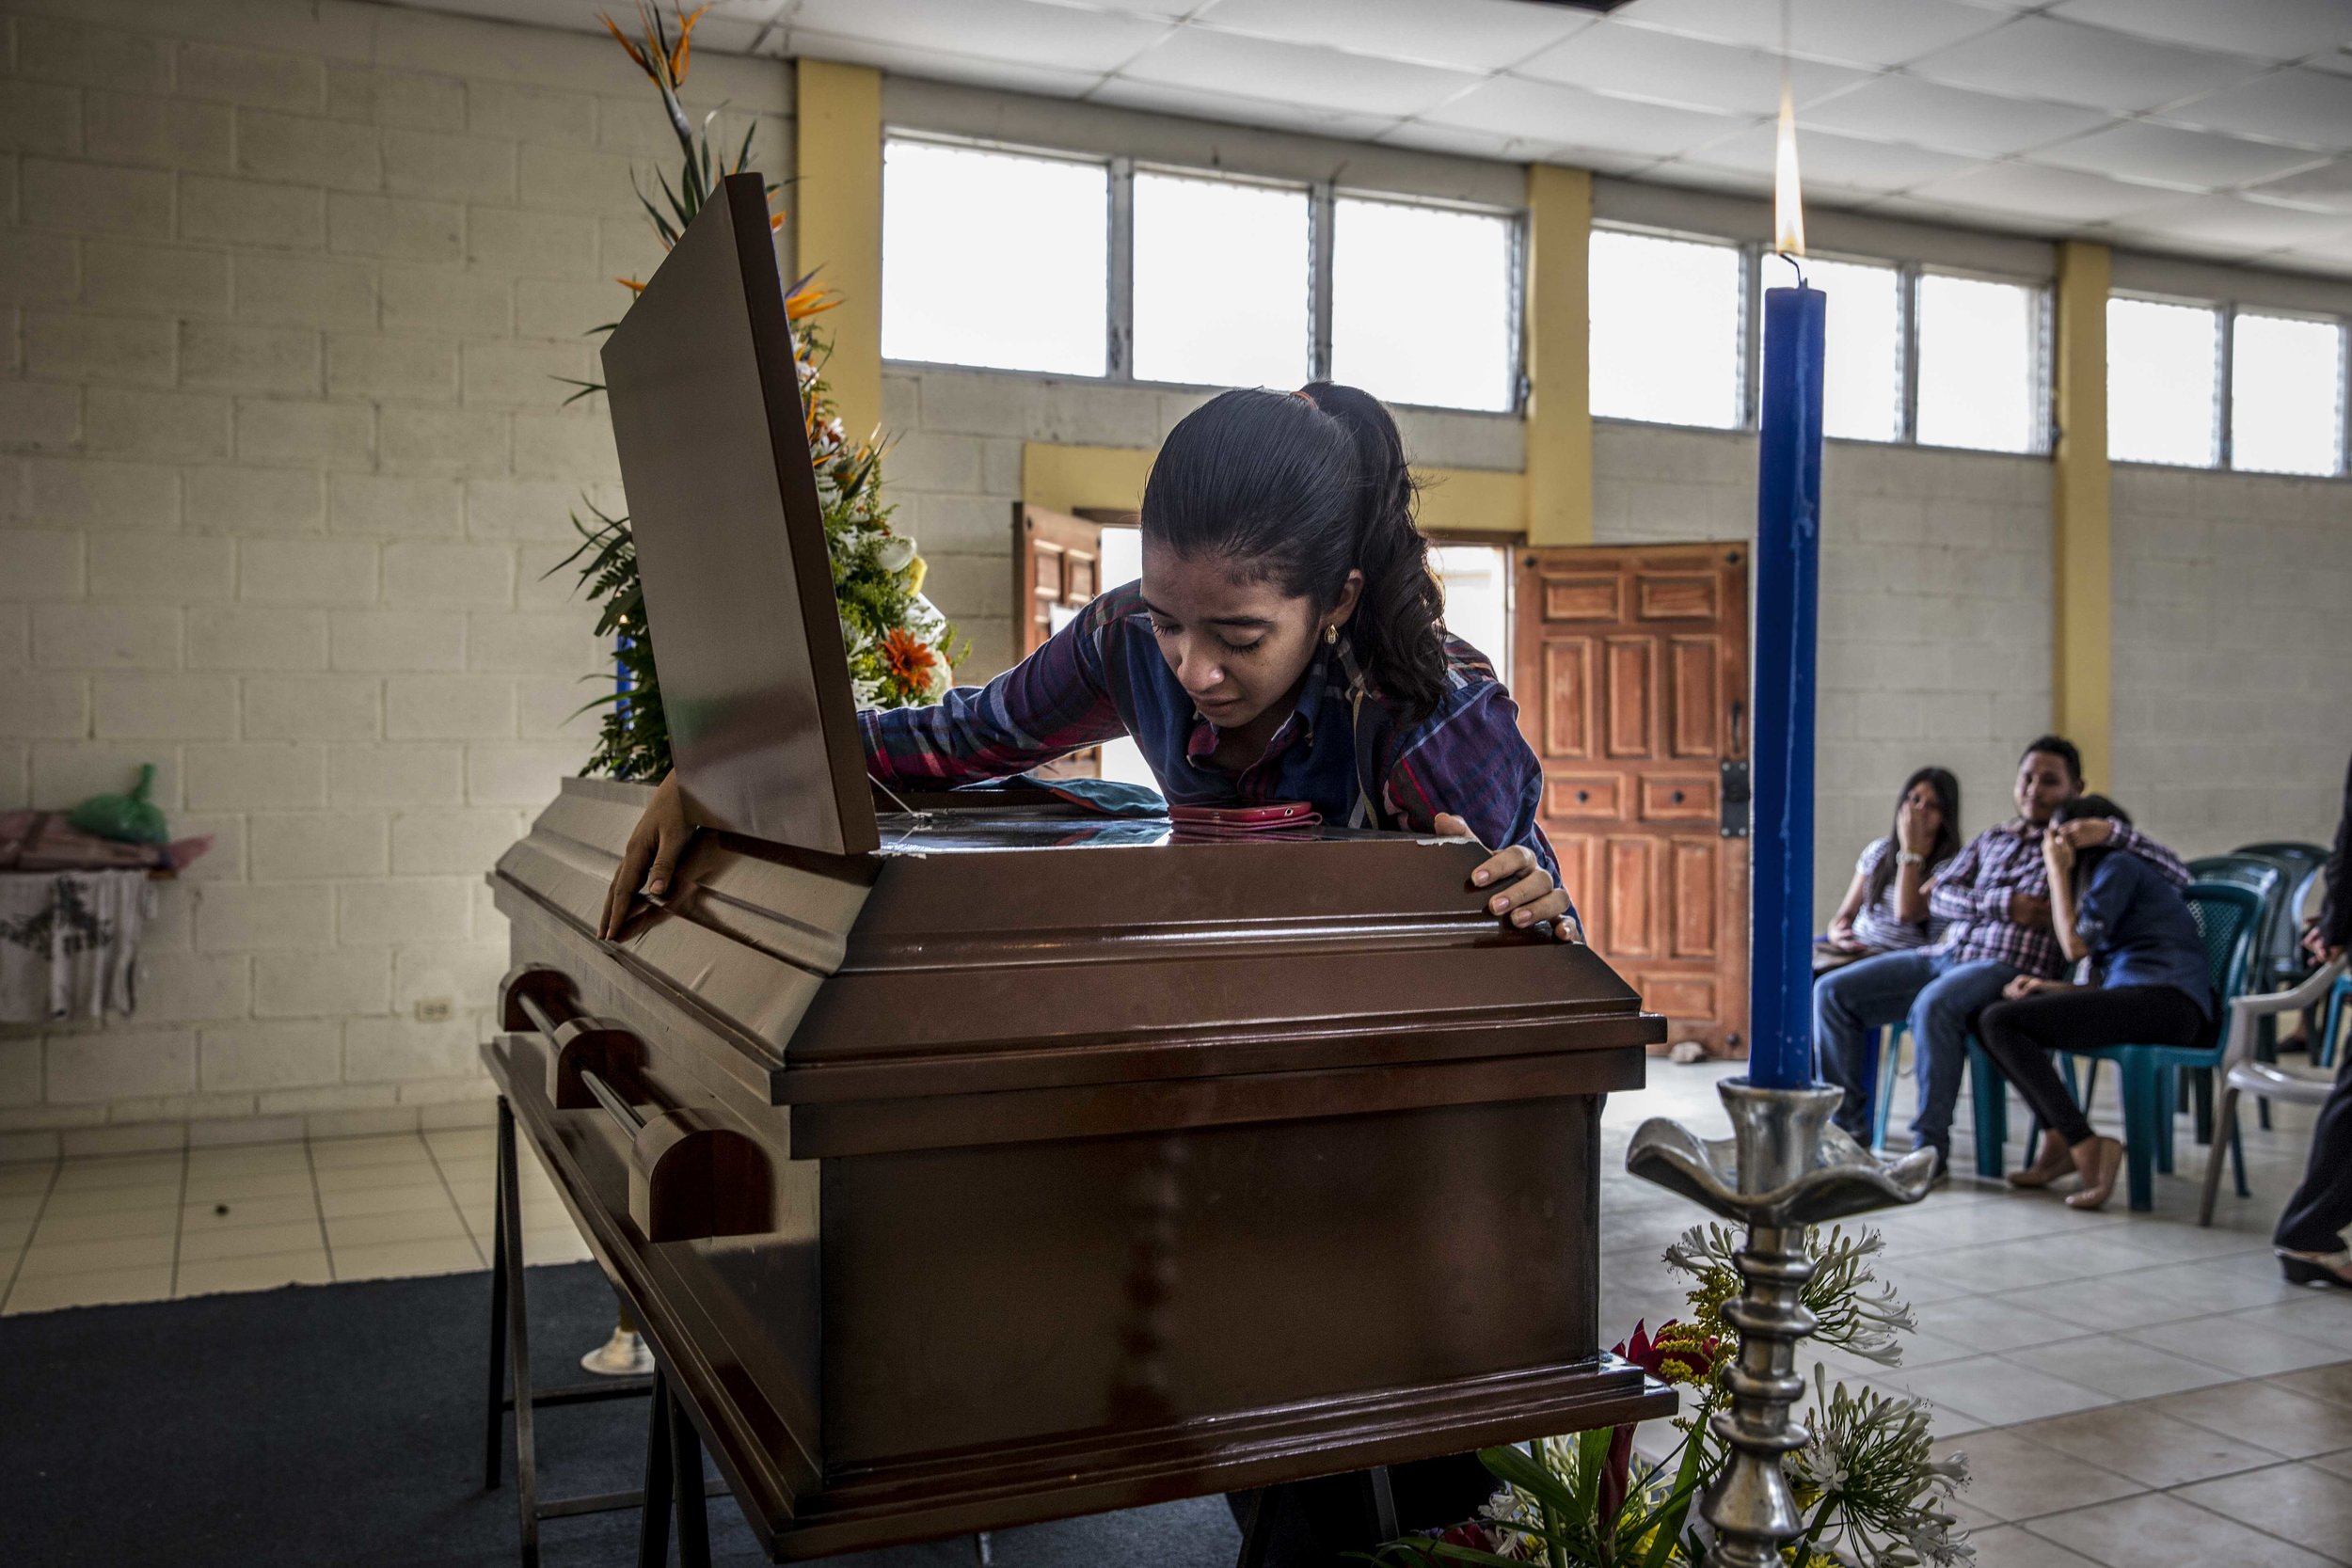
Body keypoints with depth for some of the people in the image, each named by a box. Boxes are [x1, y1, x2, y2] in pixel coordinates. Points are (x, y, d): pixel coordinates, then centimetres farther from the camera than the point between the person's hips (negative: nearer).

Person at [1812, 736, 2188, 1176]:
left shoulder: (2084, 846, 13)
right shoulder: (1990, 839, 26)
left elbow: (2178, 876, 3)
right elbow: (1940, 895, 12)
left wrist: (2112, 831, -11)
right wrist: (2006, 903, -5)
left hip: (2009, 967, -6)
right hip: (1944, 953, 6)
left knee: (1932, 1005, -39)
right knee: (1833, 991, -13)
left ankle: (1931, 1148, -28)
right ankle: (1850, 1128, -8)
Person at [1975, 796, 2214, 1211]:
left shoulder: (2119, 865, 3)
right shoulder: (2106, 874, 30)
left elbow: (2075, 945, -5)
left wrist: (2057, 870, 5)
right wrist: (2048, 987, 6)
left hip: (2166, 1000, -10)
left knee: (1999, 1021, -20)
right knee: (1992, 1014, 6)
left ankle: (2084, 1146, -22)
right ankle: (2059, 1140, -6)